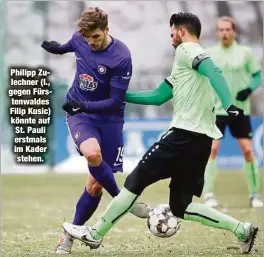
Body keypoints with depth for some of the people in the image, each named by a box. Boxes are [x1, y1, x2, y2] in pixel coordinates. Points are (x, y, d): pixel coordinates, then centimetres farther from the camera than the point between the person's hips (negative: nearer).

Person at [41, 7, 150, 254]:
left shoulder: (121, 57, -20)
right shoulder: (79, 39, -5)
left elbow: (115, 102, -20)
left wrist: (85, 105, -28)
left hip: (108, 118, -2)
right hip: (79, 115, 2)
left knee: (95, 184, -1)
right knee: (92, 153, -32)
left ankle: (71, 234, 17)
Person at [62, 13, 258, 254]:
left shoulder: (186, 50, -1)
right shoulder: (191, 59, 26)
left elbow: (214, 72, -21)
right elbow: (157, 96, 30)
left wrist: (229, 105, -34)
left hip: (185, 134, -9)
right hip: (201, 139, 9)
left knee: (136, 180, 0)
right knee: (180, 206, 11)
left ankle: (95, 234, 7)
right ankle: (242, 229, 5)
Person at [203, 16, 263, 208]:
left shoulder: (245, 52, -1)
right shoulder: (210, 54, 1)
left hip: (240, 109, 0)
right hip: (216, 109, 0)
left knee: (248, 149, -3)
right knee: (212, 149, -10)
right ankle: (209, 194, -4)